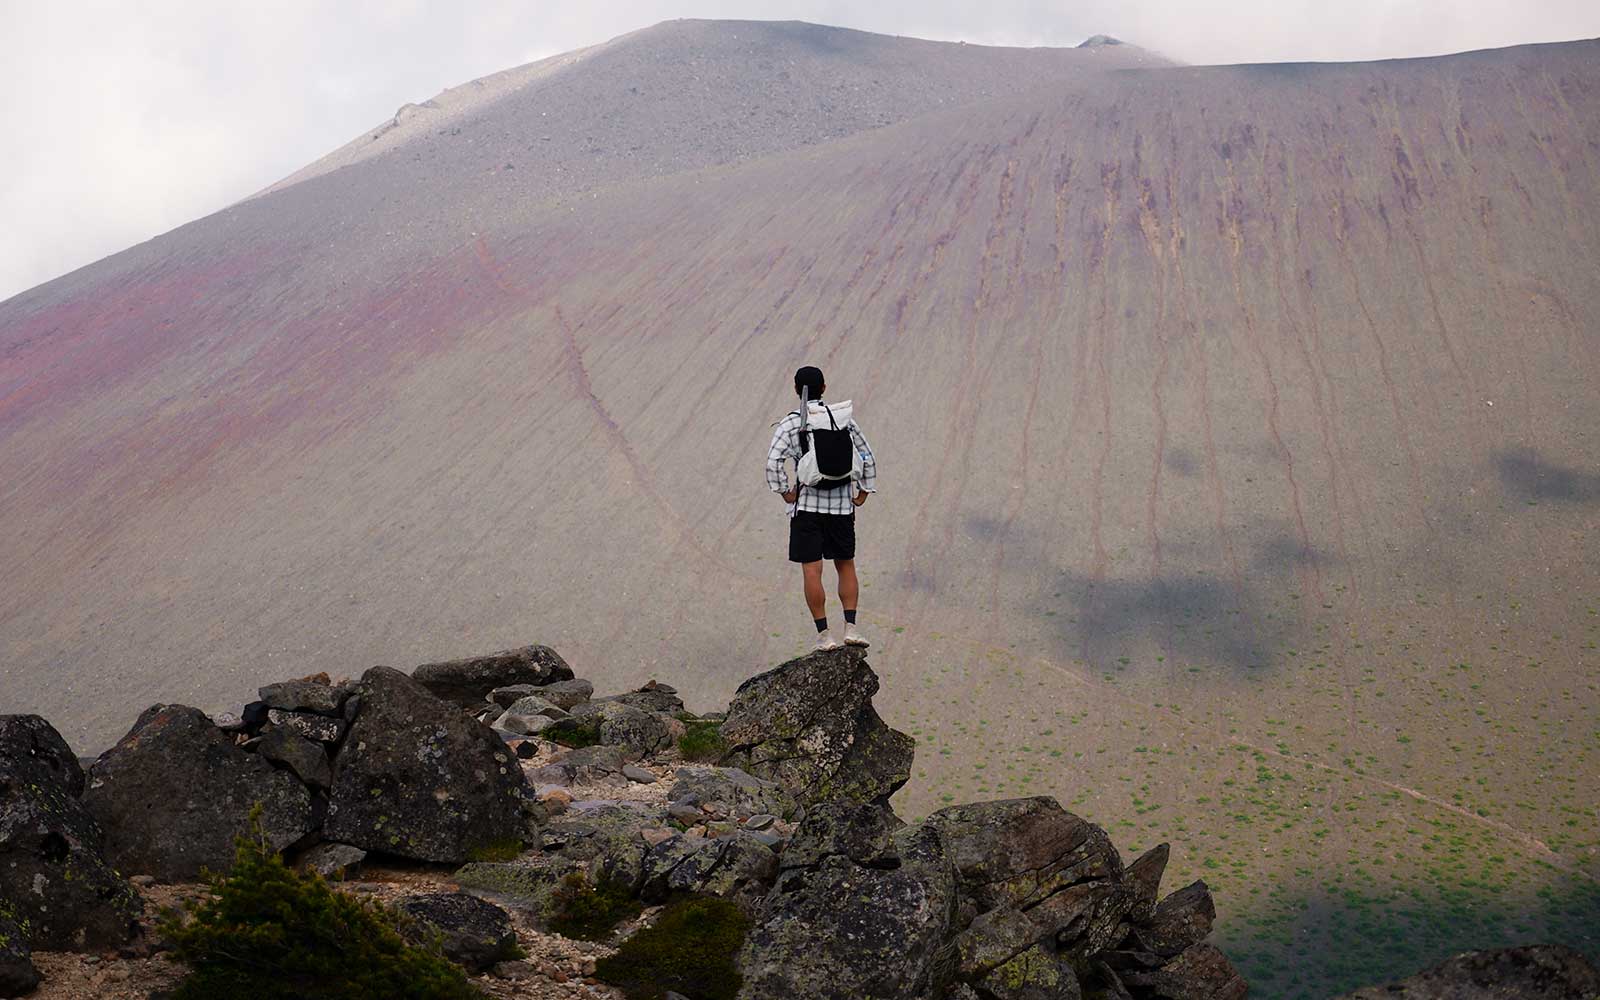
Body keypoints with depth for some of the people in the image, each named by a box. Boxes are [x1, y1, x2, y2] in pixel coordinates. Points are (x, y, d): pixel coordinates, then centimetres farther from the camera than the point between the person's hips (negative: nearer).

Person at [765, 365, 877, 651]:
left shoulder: (790, 423, -5)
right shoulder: (843, 417, 4)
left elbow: (774, 462, -16)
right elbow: (867, 457, 4)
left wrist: (785, 493, -5)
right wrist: (864, 492, 11)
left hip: (807, 505, -3)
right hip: (842, 504, 3)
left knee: (812, 571, 1)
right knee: (846, 566, 15)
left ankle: (824, 634, 0)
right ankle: (851, 627, 4)